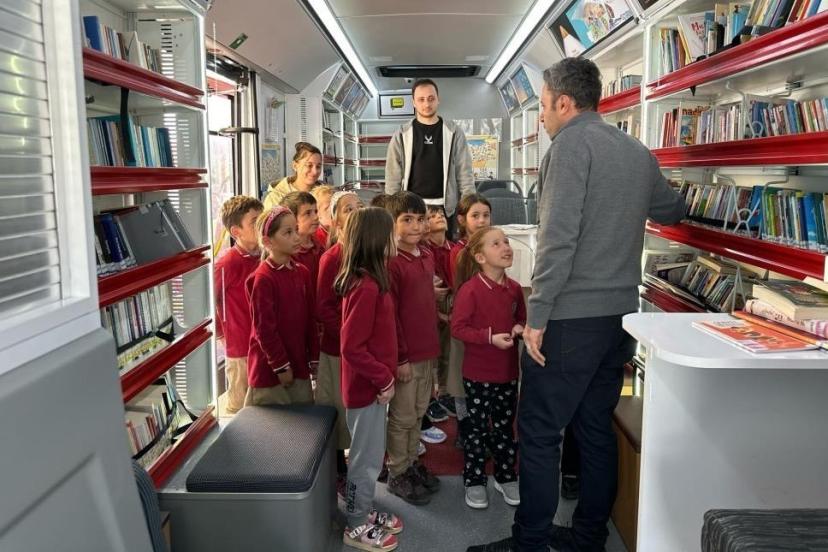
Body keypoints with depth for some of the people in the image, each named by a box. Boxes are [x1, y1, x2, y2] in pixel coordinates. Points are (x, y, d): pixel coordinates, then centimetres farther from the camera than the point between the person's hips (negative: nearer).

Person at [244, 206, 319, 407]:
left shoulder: (302, 272, 5)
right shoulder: (263, 279, -15)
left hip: (299, 365, 6)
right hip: (270, 369, -6)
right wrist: (281, 366, -12)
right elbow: (264, 328, -15)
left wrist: (314, 358, 9)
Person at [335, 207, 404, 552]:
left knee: (369, 455, 21)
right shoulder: (366, 287, -24)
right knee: (367, 458, 7)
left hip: (371, 383, 9)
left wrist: (384, 375, 12)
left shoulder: (366, 280, 6)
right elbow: (352, 348, -25)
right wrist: (384, 378, -17)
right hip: (367, 387, -9)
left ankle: (364, 513, 37)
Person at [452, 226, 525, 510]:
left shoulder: (514, 288, 0)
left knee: (505, 427, 18)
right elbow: (458, 328, -16)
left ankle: (506, 477, 35)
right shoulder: (470, 289, -17)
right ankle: (474, 481, 26)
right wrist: (490, 337, -24)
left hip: (508, 371, 5)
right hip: (478, 373, -5)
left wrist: (520, 329, -7)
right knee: (477, 428, 10)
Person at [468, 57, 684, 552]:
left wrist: (537, 316, -16)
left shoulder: (572, 143, -10)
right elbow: (672, 211, 29)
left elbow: (558, 237, -19)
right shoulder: (638, 151, 13)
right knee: (597, 429, 15)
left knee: (539, 433, 2)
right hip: (621, 313, 8)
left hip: (571, 315, -8)